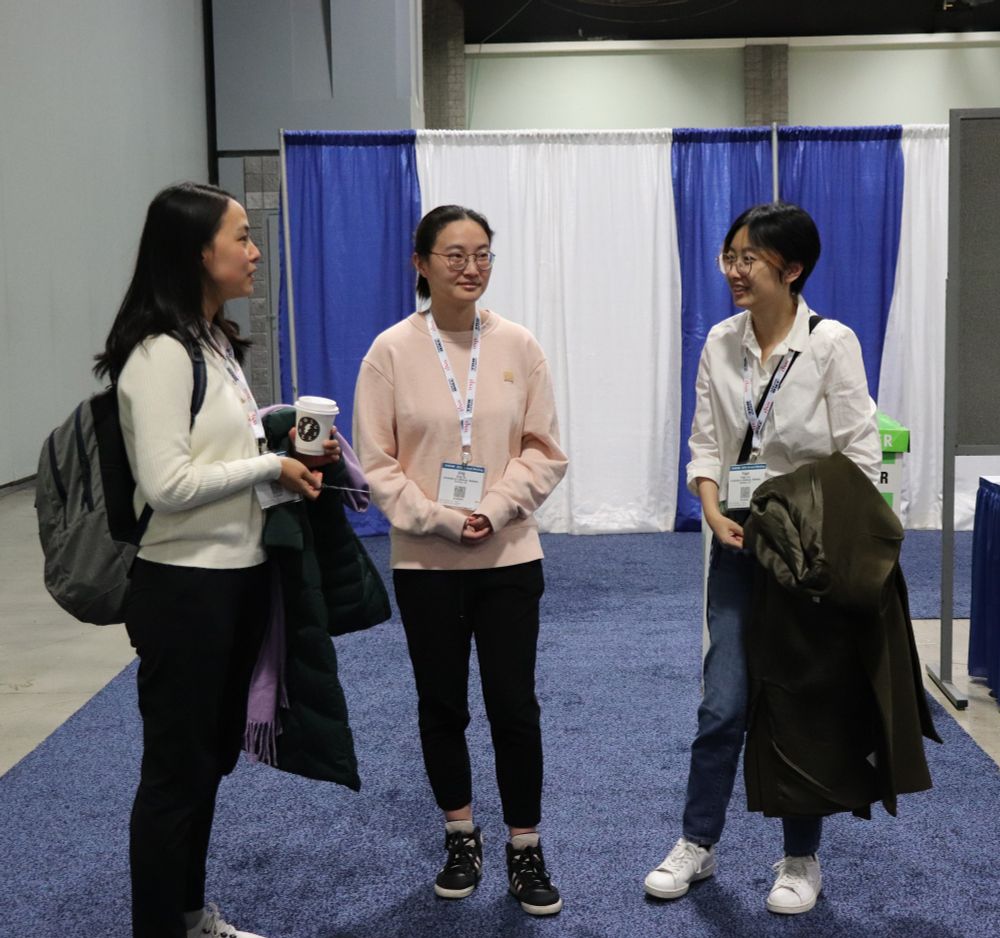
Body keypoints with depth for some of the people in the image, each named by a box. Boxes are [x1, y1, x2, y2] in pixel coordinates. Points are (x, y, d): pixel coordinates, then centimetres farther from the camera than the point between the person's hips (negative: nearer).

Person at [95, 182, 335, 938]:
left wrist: (290, 453, 2)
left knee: (211, 756, 19)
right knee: (177, 766, 4)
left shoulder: (217, 341, 11)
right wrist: (272, 467, -16)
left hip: (238, 575, 9)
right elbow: (166, 485, -24)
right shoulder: (159, 353, -18)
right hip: (183, 586, -9)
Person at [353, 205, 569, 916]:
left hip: (510, 556, 0)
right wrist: (440, 519, -15)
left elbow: (544, 451, 1)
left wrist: (494, 509, -14)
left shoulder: (519, 346, -1)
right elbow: (377, 461, -5)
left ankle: (526, 850, 20)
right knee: (442, 704, 12)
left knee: (514, 704, 2)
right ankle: (462, 838, 31)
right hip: (425, 560, 0)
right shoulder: (392, 350, -5)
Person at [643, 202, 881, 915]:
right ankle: (697, 845, 21)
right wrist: (713, 510, -11)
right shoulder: (720, 344, 1)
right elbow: (706, 442, 5)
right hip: (738, 539, 3)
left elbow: (860, 457, -9)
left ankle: (802, 860, 25)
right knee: (723, 703, 4)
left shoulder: (832, 343, -10)